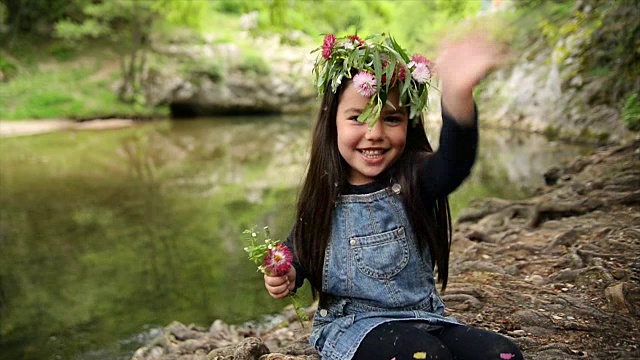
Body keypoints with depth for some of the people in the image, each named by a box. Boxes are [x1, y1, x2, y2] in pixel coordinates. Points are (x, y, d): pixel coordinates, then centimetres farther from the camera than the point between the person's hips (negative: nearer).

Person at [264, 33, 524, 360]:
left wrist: (458, 95, -54)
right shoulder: (325, 196, -3)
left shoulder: (414, 180, -8)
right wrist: (285, 276, -9)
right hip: (350, 325, -2)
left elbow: (452, 164, -33)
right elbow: (300, 249, 15)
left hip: (423, 320, 2)